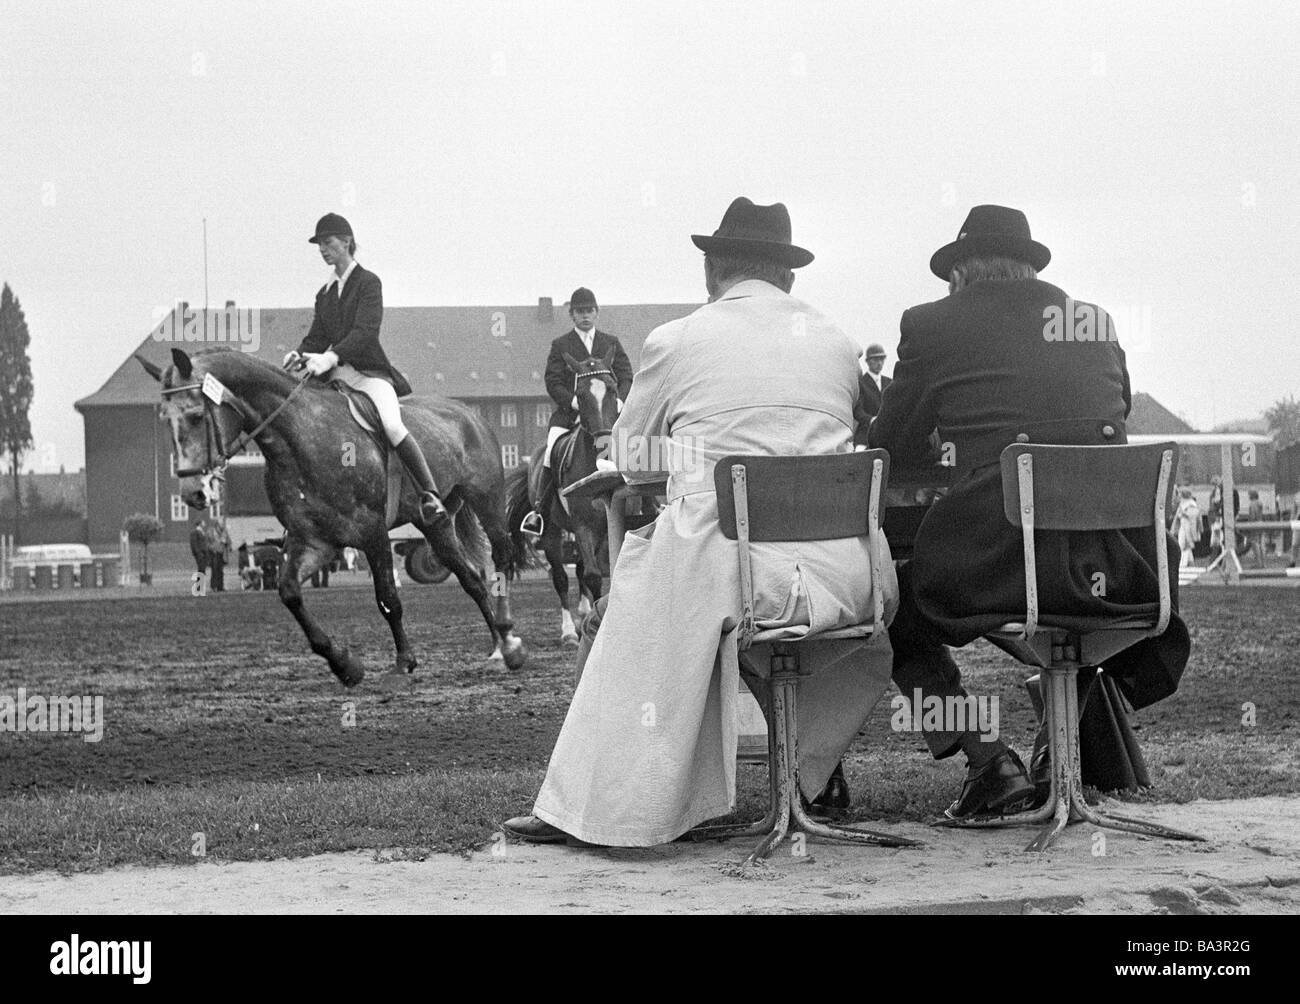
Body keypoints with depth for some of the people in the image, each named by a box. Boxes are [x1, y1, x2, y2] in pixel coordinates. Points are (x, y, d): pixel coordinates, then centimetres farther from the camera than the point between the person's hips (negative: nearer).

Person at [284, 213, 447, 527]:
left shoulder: (368, 283, -2)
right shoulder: (326, 293, 18)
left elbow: (365, 331, -16)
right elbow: (317, 337, 14)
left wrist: (331, 357, -31)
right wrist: (300, 355, -10)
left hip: (370, 373, -7)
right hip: (337, 375, 7)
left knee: (393, 427, -30)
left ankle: (431, 495, -29)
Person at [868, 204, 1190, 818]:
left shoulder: (934, 325, 6)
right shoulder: (1099, 325, 17)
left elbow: (889, 449, 14)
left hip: (1000, 557, -4)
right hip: (1117, 570, 4)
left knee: (891, 607, 21)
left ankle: (987, 762, 7)